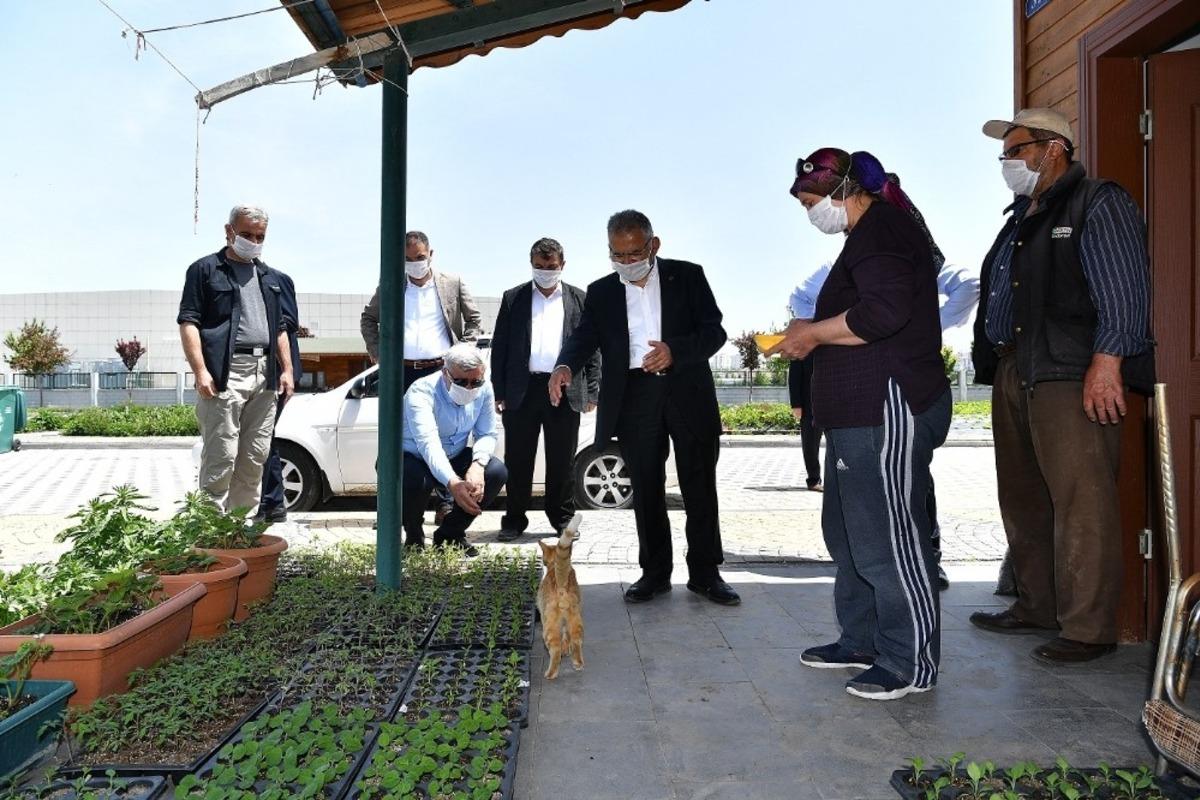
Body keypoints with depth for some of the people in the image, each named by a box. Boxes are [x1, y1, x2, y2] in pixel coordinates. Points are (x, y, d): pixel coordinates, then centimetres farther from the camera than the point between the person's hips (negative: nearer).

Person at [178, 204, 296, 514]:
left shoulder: (271, 278, 22)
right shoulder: (206, 270, 4)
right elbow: (188, 322, -4)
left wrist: (287, 369, 12)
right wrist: (200, 370, -14)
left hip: (264, 374, 6)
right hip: (224, 373, -6)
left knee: (255, 459, 8)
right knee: (221, 459, -6)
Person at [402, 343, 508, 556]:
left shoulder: (484, 389, -12)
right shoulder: (422, 392, -29)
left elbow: (486, 434, -9)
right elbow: (428, 443, -43)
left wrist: (478, 464, -32)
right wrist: (452, 483, -58)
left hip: (454, 458, 5)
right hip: (413, 457, -5)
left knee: (497, 472, -19)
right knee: (415, 481, -38)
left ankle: (450, 534, 2)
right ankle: (414, 539, -4)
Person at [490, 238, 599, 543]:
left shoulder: (580, 300, 10)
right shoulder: (513, 298, 10)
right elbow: (499, 347, 8)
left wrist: (592, 392, 0)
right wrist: (499, 392, 1)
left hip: (565, 391, 0)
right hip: (522, 390, 1)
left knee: (562, 461, 6)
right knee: (517, 460, 6)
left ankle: (563, 518, 19)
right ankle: (514, 519, 17)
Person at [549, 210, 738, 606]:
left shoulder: (687, 275, 4)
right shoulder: (601, 292, 10)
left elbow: (714, 331, -2)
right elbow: (584, 336, -1)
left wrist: (675, 350, -22)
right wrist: (565, 366, -24)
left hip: (688, 393, -1)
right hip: (635, 399, 2)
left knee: (700, 488, 4)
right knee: (646, 490, 7)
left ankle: (705, 573, 17)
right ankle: (654, 572, 19)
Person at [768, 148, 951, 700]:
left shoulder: (879, 229, -11)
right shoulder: (877, 230, 21)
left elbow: (884, 311, -26)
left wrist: (814, 333, -14)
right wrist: (814, 336, 13)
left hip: (888, 411, -11)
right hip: (866, 411, 11)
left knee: (886, 536, -4)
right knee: (848, 529, 17)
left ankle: (911, 665, 8)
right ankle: (862, 642, 29)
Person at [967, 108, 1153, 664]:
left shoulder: (1099, 204, -1)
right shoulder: (1021, 218, 24)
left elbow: (1123, 290, -12)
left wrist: (1106, 360, -20)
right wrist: (995, 366, 16)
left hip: (1073, 377, -9)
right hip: (1015, 374, 9)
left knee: (1081, 503, -7)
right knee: (1023, 499, 13)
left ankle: (1087, 629, 2)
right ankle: (1036, 608, 25)